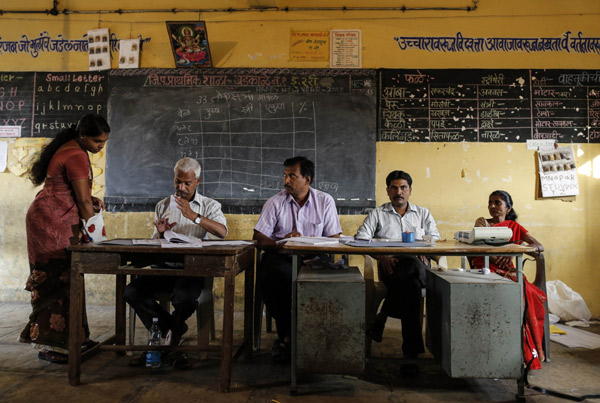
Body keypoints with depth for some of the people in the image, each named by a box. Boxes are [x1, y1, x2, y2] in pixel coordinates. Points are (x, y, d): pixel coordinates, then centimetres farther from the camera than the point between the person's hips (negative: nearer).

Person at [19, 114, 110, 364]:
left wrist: (91, 200, 6)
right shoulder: (76, 156, -17)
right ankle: (50, 346, -1)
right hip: (52, 221, -10)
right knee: (57, 281, -7)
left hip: (50, 220, 10)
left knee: (64, 279, 11)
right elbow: (83, 200, -16)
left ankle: (71, 338, 18)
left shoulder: (68, 149, 15)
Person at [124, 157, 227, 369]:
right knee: (132, 291, -22)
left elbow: (222, 232, -14)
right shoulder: (163, 206, 18)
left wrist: (193, 216, -22)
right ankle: (173, 331, -6)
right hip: (164, 267, 4)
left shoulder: (210, 206, 8)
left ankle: (167, 337, -3)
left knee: (185, 297, -34)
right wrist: (161, 234, -4)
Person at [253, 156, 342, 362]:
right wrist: (282, 243, -19)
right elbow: (259, 239, 0)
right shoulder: (275, 202, 5)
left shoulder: (325, 201, 7)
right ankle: (286, 335, -14)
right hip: (280, 256, 0)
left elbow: (334, 239, 4)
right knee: (277, 276, -35)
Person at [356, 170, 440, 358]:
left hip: (418, 264, 2)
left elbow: (435, 238, 15)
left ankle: (381, 319, -27)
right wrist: (381, 256, -13)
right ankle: (412, 347, -31)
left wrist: (424, 251, -9)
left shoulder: (423, 213, 27)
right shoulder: (378, 214, 19)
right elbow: (360, 238, 4)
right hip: (390, 265, -2)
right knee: (412, 285, -37)